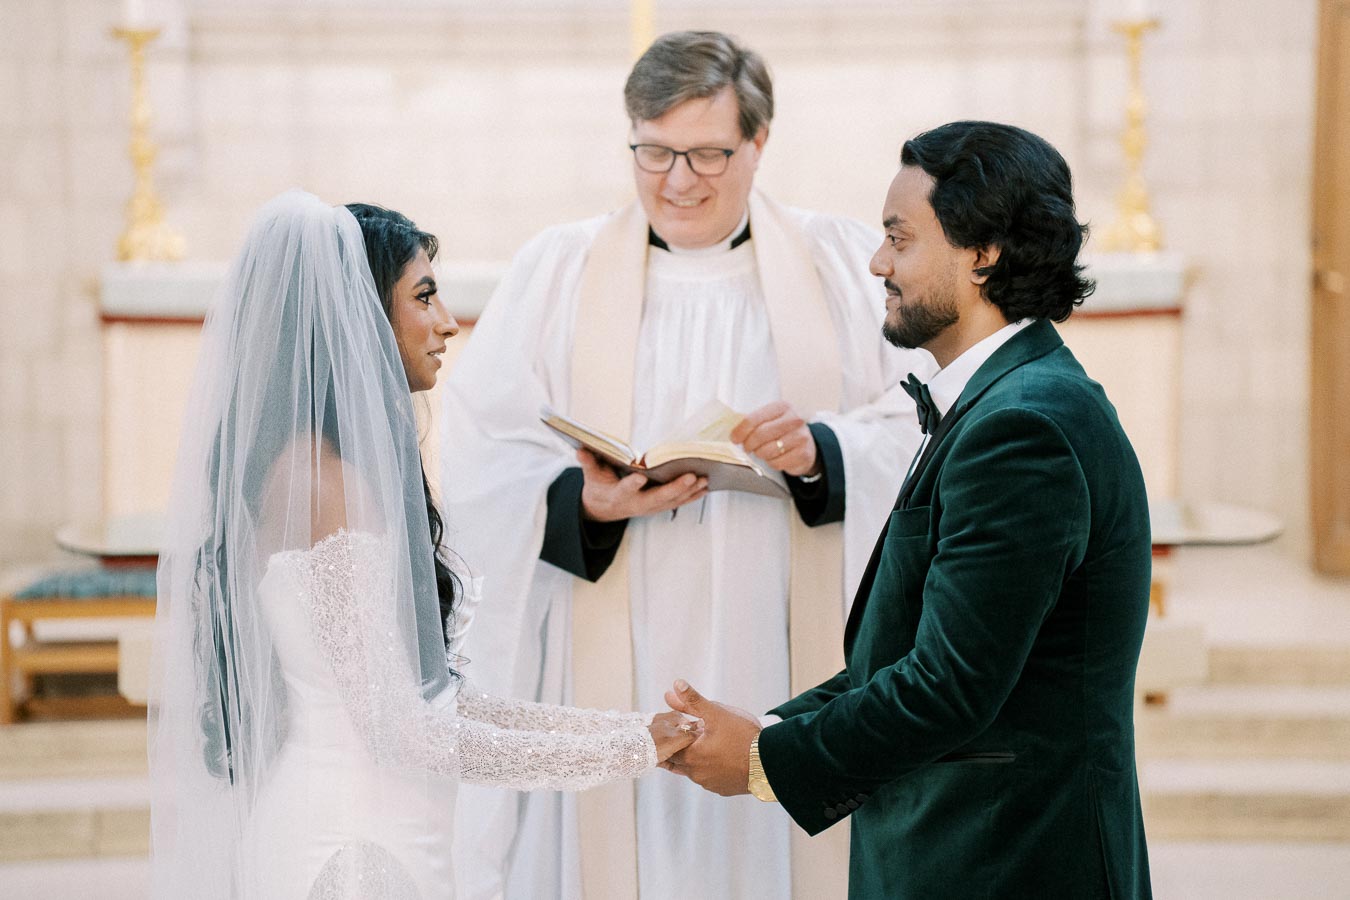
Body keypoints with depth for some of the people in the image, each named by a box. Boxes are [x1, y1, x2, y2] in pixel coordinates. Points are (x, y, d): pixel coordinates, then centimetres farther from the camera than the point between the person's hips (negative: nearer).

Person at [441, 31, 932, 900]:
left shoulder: (843, 264, 9)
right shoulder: (558, 268, 8)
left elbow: (917, 427, 0)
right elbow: (481, 460, 0)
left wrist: (823, 452, -18)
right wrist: (585, 502, -18)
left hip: (794, 666, 0)